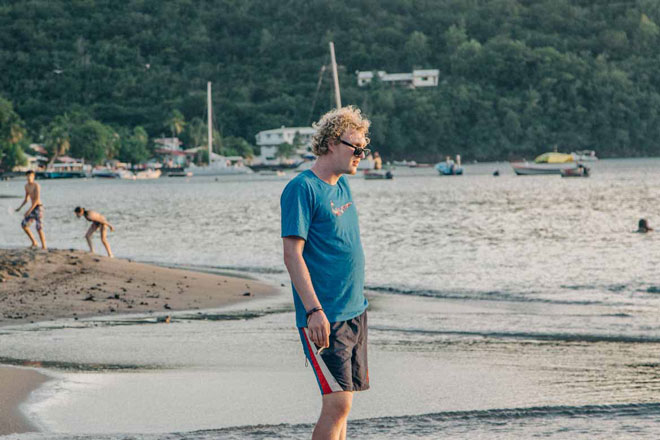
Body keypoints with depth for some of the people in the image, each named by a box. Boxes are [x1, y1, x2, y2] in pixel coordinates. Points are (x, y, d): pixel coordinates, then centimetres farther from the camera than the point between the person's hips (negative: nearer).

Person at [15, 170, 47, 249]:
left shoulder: (36, 185, -14)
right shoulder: (27, 186, 11)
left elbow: (37, 199, -21)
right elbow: (26, 199, 22)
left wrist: (29, 210, -24)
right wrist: (20, 207, 10)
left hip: (38, 207, -8)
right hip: (33, 208, 8)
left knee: (39, 228, -14)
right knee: (24, 225, 5)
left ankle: (44, 246, -8)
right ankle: (34, 242, 14)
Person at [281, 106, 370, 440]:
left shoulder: (342, 184, 14)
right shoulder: (302, 188, -12)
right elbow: (292, 254, -17)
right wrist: (314, 311, -23)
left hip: (355, 311, 9)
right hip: (325, 318, -9)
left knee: (340, 403, 10)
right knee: (337, 403, -13)